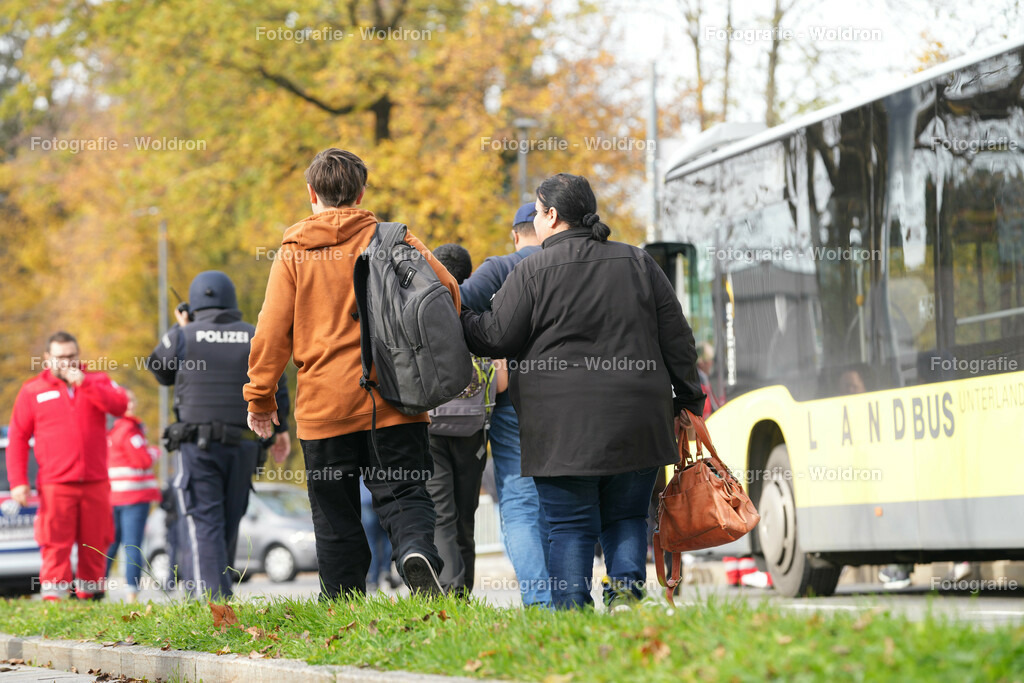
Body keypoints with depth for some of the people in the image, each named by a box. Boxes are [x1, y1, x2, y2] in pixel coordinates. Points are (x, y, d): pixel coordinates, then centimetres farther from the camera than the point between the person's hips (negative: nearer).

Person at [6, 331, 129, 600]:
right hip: (55, 485, -2)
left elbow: (120, 406, -7)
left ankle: (90, 597, 11)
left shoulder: (97, 382, 13)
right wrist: (18, 482, -1)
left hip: (96, 484, 2)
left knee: (95, 547, 3)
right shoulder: (32, 391, 10)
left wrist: (84, 383, -15)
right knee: (56, 548, -9)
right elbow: (17, 438, 8)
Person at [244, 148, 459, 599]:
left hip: (324, 404, 0)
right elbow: (447, 292, 0)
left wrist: (260, 397, 8)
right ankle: (416, 550, -29)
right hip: (392, 400, 0)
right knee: (403, 493, 0)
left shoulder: (293, 252, 2)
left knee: (336, 515, 8)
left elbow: (272, 331, -1)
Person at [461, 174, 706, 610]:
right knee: (626, 517, 13)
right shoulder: (639, 264, 10)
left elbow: (495, 339, -4)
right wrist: (688, 400, 19)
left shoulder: (532, 272, -4)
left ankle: (571, 609, -5)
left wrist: (456, 318, 14)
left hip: (562, 427, -3)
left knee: (570, 525, 1)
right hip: (635, 423, 3)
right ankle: (627, 588, -5)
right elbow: (676, 340, 11)